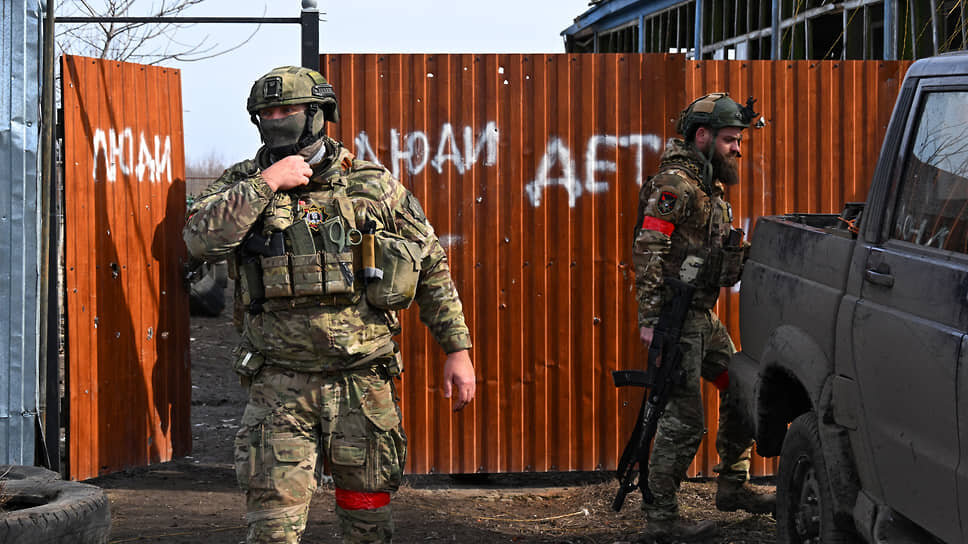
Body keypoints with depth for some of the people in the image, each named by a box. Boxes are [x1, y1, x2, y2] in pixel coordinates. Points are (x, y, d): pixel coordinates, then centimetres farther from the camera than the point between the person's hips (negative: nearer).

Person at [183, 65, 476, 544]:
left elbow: (432, 266, 10)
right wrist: (265, 184, -15)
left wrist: (457, 349, 6)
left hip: (364, 382, 1)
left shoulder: (373, 185, 5)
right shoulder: (244, 186, 4)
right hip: (280, 386, -1)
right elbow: (201, 238, -16)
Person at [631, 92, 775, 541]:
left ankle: (733, 487, 27)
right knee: (683, 419, -8)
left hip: (703, 317, 10)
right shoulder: (675, 184, -13)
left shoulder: (712, 188, 17)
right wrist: (650, 318, -26)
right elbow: (648, 252, -21)